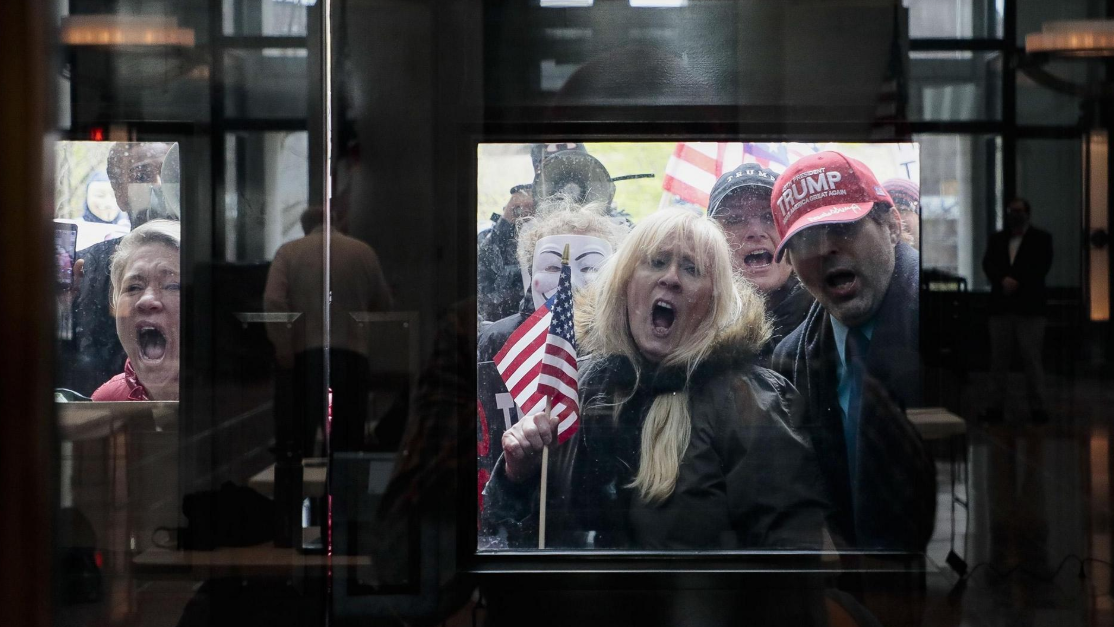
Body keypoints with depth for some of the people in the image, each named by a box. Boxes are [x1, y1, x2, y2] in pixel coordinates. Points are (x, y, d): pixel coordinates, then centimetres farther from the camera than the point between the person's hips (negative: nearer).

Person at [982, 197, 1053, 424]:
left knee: (1032, 358, -4)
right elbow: (988, 264, 4)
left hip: (1029, 307, -3)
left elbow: (1042, 267, -4)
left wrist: (1016, 282, -12)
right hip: (1001, 307, 3)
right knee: (999, 358, 3)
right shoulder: (997, 239, 16)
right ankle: (997, 404, 6)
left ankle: (1037, 406, 0)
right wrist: (1003, 280, -15)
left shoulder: (1041, 239, 7)